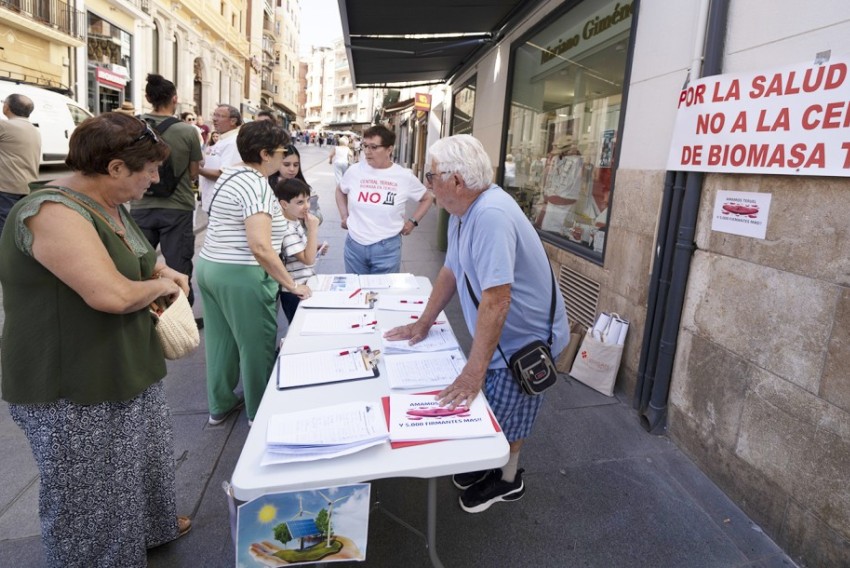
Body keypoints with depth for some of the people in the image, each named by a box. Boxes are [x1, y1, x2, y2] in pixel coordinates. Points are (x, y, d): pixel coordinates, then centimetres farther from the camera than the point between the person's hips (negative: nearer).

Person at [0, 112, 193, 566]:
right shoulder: (53, 213, -26)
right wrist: (160, 286, -15)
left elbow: (131, 256, 23)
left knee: (143, 457, 27)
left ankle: (149, 526, 51)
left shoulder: (107, 204, 4)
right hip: (73, 389, -10)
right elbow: (112, 294, -35)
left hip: (125, 370, 10)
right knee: (90, 493, 10)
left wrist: (163, 270, 2)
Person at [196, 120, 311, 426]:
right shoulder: (256, 184, -19)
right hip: (240, 277, -9)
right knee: (257, 347, 7)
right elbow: (260, 246, -28)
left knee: (221, 341, 20)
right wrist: (292, 285, -22)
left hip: (209, 266, 10)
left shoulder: (230, 174, 11)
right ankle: (260, 412, 24)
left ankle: (220, 405, 35)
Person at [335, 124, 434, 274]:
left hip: (387, 248, -2)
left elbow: (428, 198, 9)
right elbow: (340, 191, 19)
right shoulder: (354, 171, -3)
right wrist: (344, 216, 9)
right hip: (354, 245, 2)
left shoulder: (404, 176, -7)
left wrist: (413, 221, 2)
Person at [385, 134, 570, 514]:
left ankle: (507, 478, 38)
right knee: (488, 409, 20)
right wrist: (423, 323, 11)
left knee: (505, 417, 12)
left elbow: (496, 299, -36)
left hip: (524, 339, -7)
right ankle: (491, 461, 44)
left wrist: (474, 371, -32)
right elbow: (451, 270, 9)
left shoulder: (490, 215, -32)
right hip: (496, 335, 8)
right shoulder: (462, 212, -2)